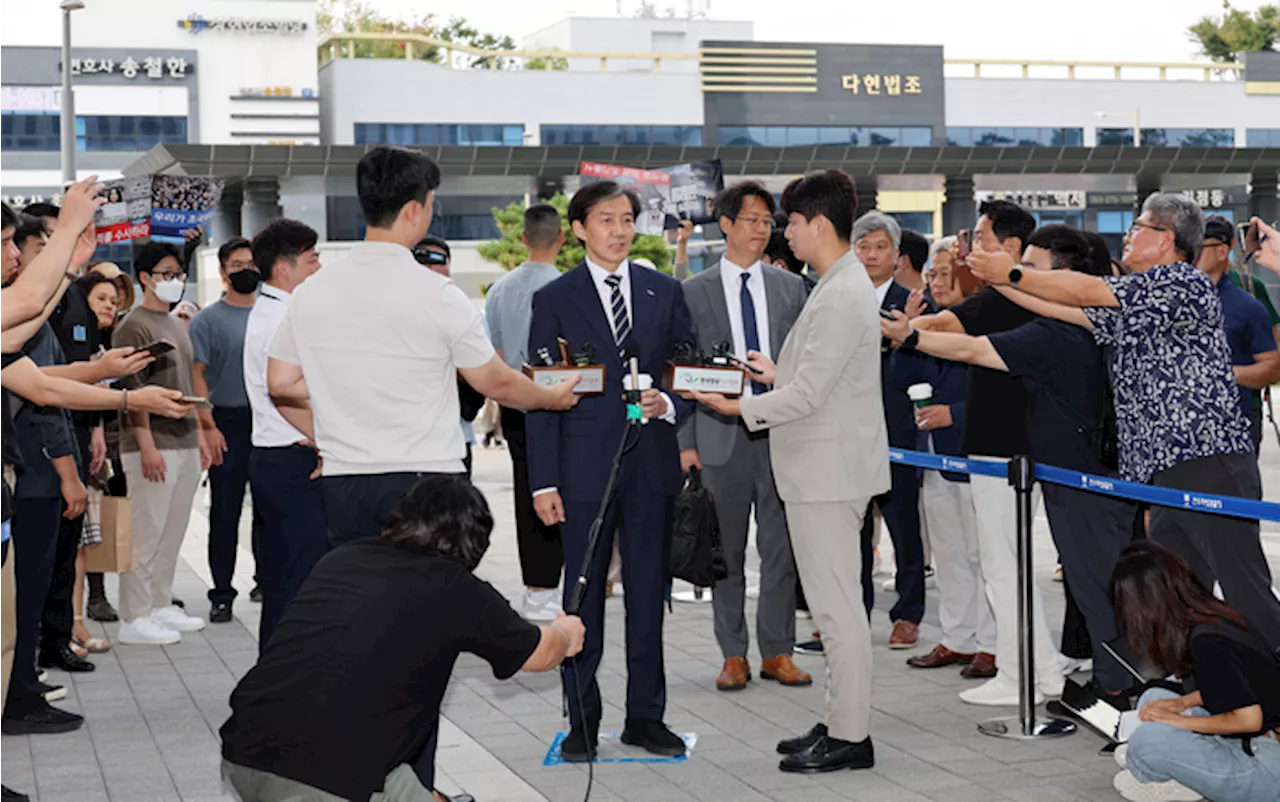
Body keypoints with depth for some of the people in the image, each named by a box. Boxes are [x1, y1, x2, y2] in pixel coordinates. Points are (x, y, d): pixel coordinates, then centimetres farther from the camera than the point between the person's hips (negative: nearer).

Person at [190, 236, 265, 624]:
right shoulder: (208, 319, 0)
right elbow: (197, 375, -4)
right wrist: (208, 427, -13)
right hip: (229, 422, -3)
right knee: (225, 512, 2)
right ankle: (222, 594, 9)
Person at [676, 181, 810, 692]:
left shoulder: (791, 288, 9)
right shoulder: (693, 293, 3)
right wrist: (685, 442, -4)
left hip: (781, 432, 1)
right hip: (721, 435, -1)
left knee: (781, 548, 3)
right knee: (726, 550, 6)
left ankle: (778, 652, 13)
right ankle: (733, 654, 15)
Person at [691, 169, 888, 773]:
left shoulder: (841, 298, -19)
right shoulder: (841, 285, 14)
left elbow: (808, 394, -21)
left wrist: (739, 407, -13)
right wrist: (778, 372, 16)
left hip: (828, 470, -11)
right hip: (824, 468, 11)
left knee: (836, 605, -4)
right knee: (835, 603, 15)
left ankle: (850, 737, 2)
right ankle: (841, 722, 23)